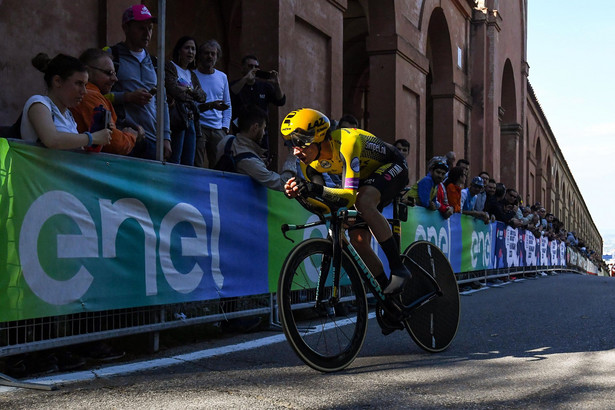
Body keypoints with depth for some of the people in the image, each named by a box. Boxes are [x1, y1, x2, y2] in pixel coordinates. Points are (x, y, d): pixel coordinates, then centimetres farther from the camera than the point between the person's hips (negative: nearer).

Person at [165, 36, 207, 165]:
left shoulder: (192, 75, 25)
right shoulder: (170, 67, 2)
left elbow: (203, 96, 12)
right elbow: (174, 91, -12)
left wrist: (188, 90, -5)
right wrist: (193, 94, 3)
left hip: (191, 120, 8)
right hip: (177, 118, -8)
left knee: (189, 164, 4)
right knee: (174, 163, -13)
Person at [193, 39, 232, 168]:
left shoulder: (222, 77, 16)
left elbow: (227, 105, 19)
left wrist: (225, 127, 6)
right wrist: (210, 105, -20)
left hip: (218, 129, 4)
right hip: (198, 127, -4)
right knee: (196, 167, -10)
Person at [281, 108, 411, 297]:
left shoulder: (345, 143, -38)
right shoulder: (310, 157, -15)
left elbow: (350, 196, -43)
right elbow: (325, 203, -12)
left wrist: (317, 190, -58)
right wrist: (298, 192, -31)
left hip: (391, 167, -7)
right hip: (366, 176, 8)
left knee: (364, 202, -37)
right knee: (358, 240, -6)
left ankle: (399, 269, -27)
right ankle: (387, 293, 11)